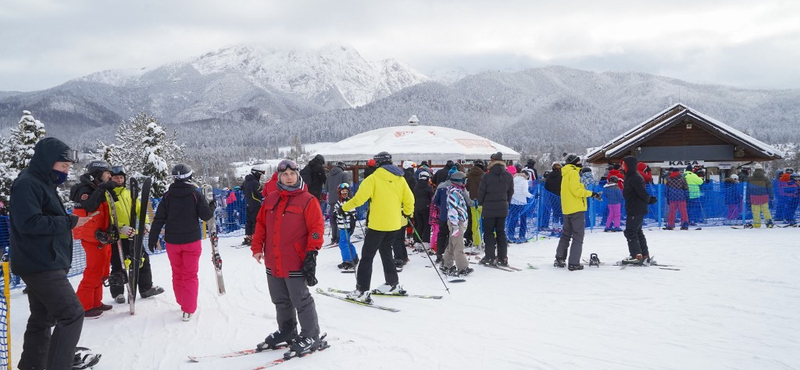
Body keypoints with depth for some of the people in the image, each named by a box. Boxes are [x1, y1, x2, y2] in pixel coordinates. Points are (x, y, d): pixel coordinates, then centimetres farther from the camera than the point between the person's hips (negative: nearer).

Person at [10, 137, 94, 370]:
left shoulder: (42, 183, 17)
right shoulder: (27, 184, -14)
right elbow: (29, 222, -25)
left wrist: (69, 221, 7)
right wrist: (69, 221, -19)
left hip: (44, 265, 10)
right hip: (41, 266, -10)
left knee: (43, 319, 16)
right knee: (72, 314, -12)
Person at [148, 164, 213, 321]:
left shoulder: (167, 196, -2)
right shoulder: (196, 194, -8)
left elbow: (158, 219, -2)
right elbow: (206, 216, -8)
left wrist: (152, 239, 6)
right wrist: (212, 207, 13)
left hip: (172, 242, 2)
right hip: (191, 241, -2)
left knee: (177, 274, 18)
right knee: (190, 275, 2)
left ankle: (182, 302, 31)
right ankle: (187, 309, -4)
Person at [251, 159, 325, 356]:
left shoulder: (307, 200, -8)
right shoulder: (271, 199, 9)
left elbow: (317, 227, -11)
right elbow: (261, 224, 13)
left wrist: (312, 252, -16)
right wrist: (257, 247, 5)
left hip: (295, 264, -6)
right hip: (273, 263, 6)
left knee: (301, 302, 1)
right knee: (281, 301, 19)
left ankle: (311, 336, 14)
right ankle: (286, 331, 36)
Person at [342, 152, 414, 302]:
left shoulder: (373, 178, -9)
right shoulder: (400, 178, 6)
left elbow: (360, 198, -15)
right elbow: (409, 199, 7)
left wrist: (345, 206, 1)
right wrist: (408, 212, 26)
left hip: (378, 223, -6)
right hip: (394, 223, 6)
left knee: (367, 256, -2)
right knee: (386, 251, 24)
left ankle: (362, 291, -7)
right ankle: (393, 284, 28)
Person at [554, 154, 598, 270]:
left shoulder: (566, 174, 18)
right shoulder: (573, 173, -11)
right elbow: (576, 190, -19)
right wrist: (591, 193, -12)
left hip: (566, 209, 9)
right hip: (576, 209, -9)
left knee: (566, 234, 19)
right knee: (578, 237, -5)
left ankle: (560, 259, 20)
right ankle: (574, 263, -7)